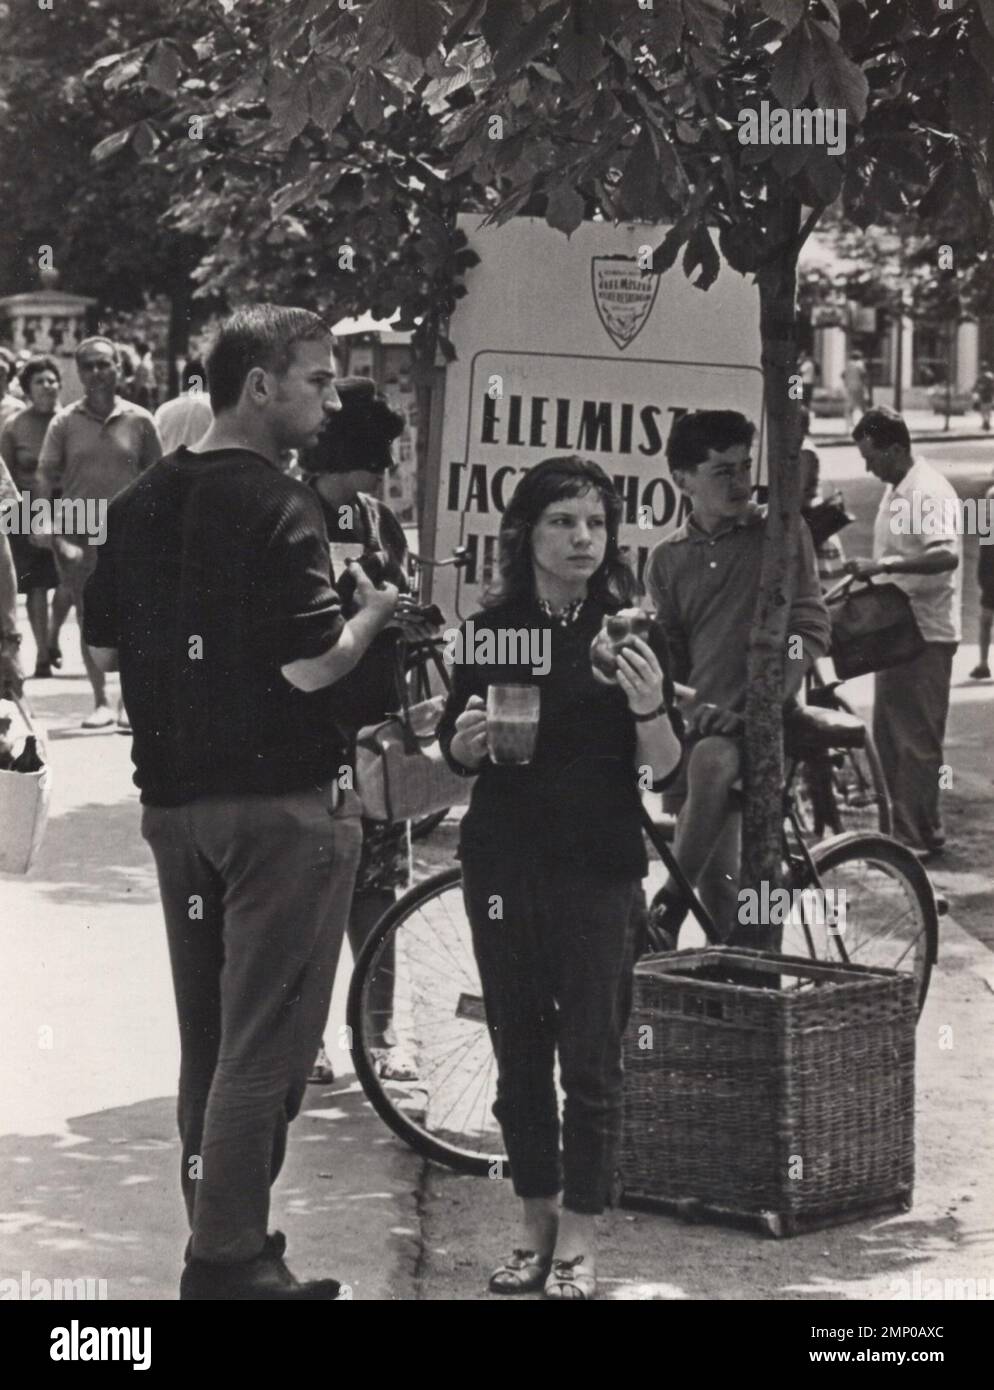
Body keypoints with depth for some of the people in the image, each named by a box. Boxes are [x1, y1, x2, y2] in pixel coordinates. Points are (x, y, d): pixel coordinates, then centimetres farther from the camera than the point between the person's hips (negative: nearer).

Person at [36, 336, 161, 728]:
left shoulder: (139, 421, 1)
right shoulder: (64, 423, 1)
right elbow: (45, 480, 0)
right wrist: (56, 536, -9)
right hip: (79, 534, 1)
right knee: (89, 619, 6)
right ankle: (100, 701, 14)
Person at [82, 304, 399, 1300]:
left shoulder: (141, 502, 8)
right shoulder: (279, 507, -15)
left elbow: (104, 648, 13)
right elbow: (309, 667, -21)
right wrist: (372, 612, -3)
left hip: (174, 798, 7)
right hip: (279, 800, -7)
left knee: (208, 1038, 16)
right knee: (265, 1042, -2)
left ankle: (218, 1237, 23)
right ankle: (230, 1258, 0)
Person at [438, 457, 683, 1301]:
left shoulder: (628, 630, -3)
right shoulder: (493, 628, 4)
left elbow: (665, 769, -6)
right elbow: (457, 755, 9)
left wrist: (648, 707, -25)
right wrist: (468, 734, -13)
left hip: (598, 866, -3)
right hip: (504, 860, 3)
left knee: (591, 1060, -1)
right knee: (519, 1054, 9)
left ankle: (578, 1242, 7)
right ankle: (536, 1225, 20)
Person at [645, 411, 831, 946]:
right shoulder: (667, 559, 11)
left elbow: (811, 629, -2)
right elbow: (669, 655, 12)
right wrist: (688, 711, -8)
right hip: (701, 723, 4)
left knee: (710, 761, -36)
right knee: (717, 879, 2)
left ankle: (668, 911, -31)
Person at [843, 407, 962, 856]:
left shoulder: (929, 493, -18)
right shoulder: (895, 491, 12)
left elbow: (947, 556, -32)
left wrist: (884, 565, -36)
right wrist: (865, 574, 14)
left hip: (925, 634, -10)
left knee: (917, 740, -4)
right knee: (888, 735, 15)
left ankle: (919, 836, 2)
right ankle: (901, 828, 23)